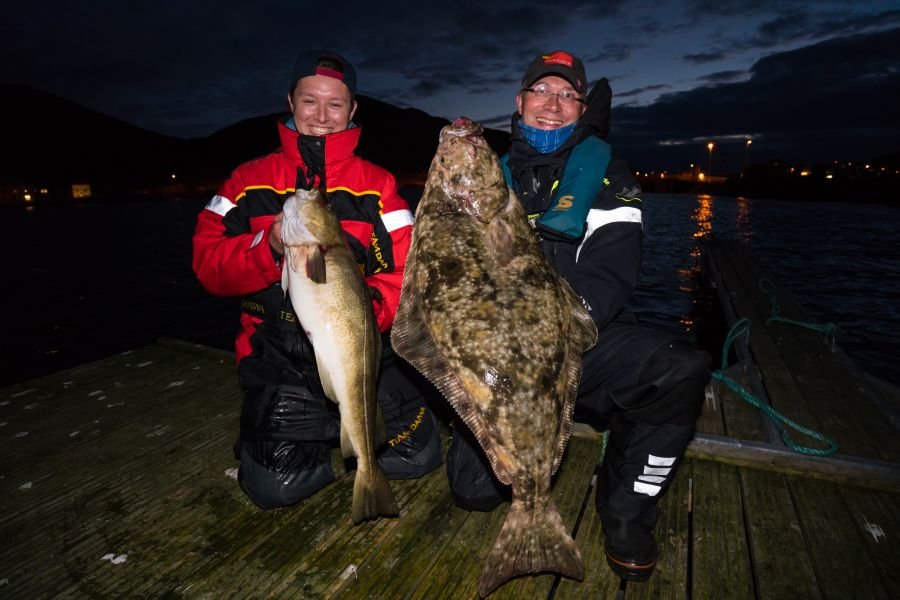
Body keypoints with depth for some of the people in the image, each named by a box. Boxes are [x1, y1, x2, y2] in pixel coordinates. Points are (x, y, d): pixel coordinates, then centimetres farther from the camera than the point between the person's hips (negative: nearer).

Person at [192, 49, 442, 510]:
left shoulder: (376, 184, 4)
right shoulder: (250, 180, 6)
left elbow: (404, 271, -4)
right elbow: (208, 262, 0)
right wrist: (269, 247, -19)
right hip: (279, 355, 0)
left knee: (418, 457, -4)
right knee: (276, 485, -9)